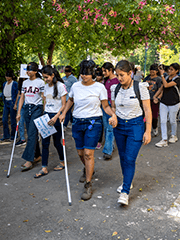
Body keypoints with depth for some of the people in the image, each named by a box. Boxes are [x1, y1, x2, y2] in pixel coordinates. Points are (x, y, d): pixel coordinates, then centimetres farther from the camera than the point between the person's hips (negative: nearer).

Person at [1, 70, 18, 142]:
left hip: (12, 102, -7)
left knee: (13, 120, 0)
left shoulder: (15, 84, -7)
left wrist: (15, 104, -13)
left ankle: (13, 136, 12)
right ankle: (6, 136, 11)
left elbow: (17, 94, -9)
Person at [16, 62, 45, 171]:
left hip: (37, 108, -6)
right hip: (27, 108, 6)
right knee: (31, 134, 9)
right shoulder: (25, 83, 13)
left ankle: (29, 161, -11)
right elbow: (22, 98, 14)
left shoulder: (40, 82, -4)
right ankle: (37, 155, 23)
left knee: (32, 134, -12)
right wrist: (19, 112, 8)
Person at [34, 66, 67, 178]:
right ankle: (44, 168, 8)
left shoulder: (60, 86, -9)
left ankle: (62, 162, 28)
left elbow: (64, 105, -10)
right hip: (46, 115, 6)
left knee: (57, 142, 4)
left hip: (57, 116, -6)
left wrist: (56, 117, -19)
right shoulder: (46, 86, 11)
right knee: (45, 143, 2)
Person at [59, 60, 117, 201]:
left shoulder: (99, 87, -7)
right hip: (77, 122, 4)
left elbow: (106, 106, -3)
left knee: (88, 153, -10)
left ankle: (88, 185, 3)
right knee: (81, 153, 12)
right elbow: (70, 100, 22)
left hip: (93, 122, -4)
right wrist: (64, 113, 15)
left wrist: (113, 115, -21)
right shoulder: (75, 86, 3)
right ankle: (87, 170, 46)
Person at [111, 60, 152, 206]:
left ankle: (125, 192, 0)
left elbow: (147, 110, -9)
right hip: (119, 125, 5)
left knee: (130, 159, -8)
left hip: (135, 125, -5)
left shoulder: (140, 87, -12)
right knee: (123, 157, 14)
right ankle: (127, 182, 36)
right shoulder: (115, 88, 1)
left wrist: (148, 131, -12)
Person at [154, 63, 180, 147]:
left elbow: (166, 85, -23)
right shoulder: (167, 78, 8)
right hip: (163, 102, 5)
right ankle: (164, 140, 2)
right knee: (163, 121, -2)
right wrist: (155, 96, -4)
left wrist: (162, 75, -18)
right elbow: (161, 88, 10)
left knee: (172, 121, 10)